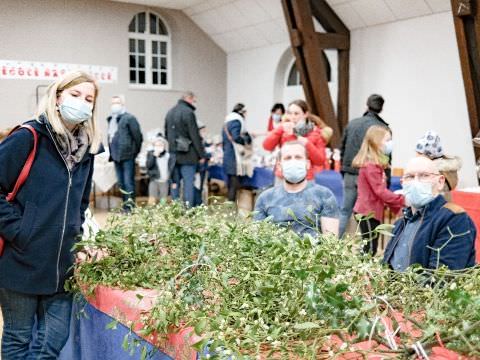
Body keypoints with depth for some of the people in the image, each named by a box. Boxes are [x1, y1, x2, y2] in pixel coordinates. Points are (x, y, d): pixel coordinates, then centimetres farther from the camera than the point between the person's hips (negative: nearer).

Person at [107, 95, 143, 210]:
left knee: (128, 182, -7)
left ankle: (130, 206, -3)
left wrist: (134, 152, -4)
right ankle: (126, 205, 20)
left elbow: (138, 136, -10)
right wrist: (111, 154, 15)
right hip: (116, 156, 8)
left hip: (127, 156, -8)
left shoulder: (129, 118, -8)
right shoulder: (111, 119, 15)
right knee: (121, 183, 12)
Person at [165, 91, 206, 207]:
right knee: (188, 183, -5)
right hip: (187, 154, -7)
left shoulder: (170, 112, 14)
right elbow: (195, 136, -12)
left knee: (175, 183, 11)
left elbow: (166, 133, 20)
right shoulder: (188, 112, -12)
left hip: (174, 154, 7)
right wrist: (201, 154, -8)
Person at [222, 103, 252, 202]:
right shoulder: (236, 121, -10)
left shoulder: (227, 122, 20)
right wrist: (247, 139, -8)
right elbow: (236, 137, -23)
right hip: (234, 158, -10)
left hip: (227, 157, 10)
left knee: (231, 185, 14)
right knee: (234, 185, -8)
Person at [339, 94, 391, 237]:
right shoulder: (384, 129, -7)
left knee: (345, 211, 12)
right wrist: (386, 182, 0)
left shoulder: (352, 123, 6)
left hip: (350, 175, 4)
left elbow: (342, 149, 11)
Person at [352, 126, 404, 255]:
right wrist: (402, 200, -19)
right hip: (368, 212, -10)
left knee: (370, 248, 13)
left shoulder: (376, 164, 13)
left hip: (370, 211, 10)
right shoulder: (371, 166, -18)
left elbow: (381, 190, 17)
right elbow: (380, 191, -21)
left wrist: (396, 206, 13)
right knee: (370, 249, -6)